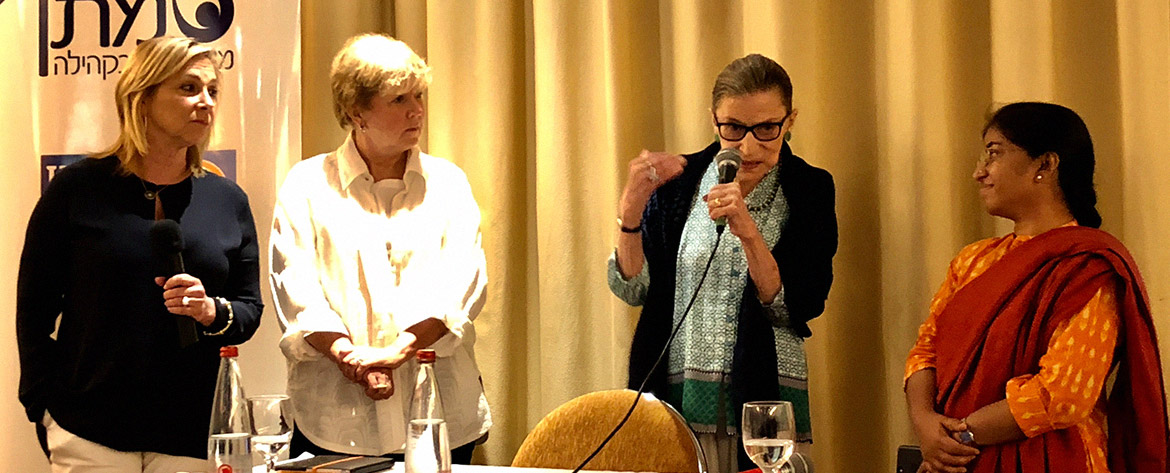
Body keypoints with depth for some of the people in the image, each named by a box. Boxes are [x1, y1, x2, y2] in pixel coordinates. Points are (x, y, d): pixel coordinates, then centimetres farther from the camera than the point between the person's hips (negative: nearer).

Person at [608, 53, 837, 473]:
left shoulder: (809, 190, -1)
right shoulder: (678, 182, 3)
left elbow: (801, 307, -10)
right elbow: (633, 290, 0)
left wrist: (747, 232, -23)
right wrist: (631, 208, -15)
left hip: (767, 398, -1)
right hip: (679, 402, 1)